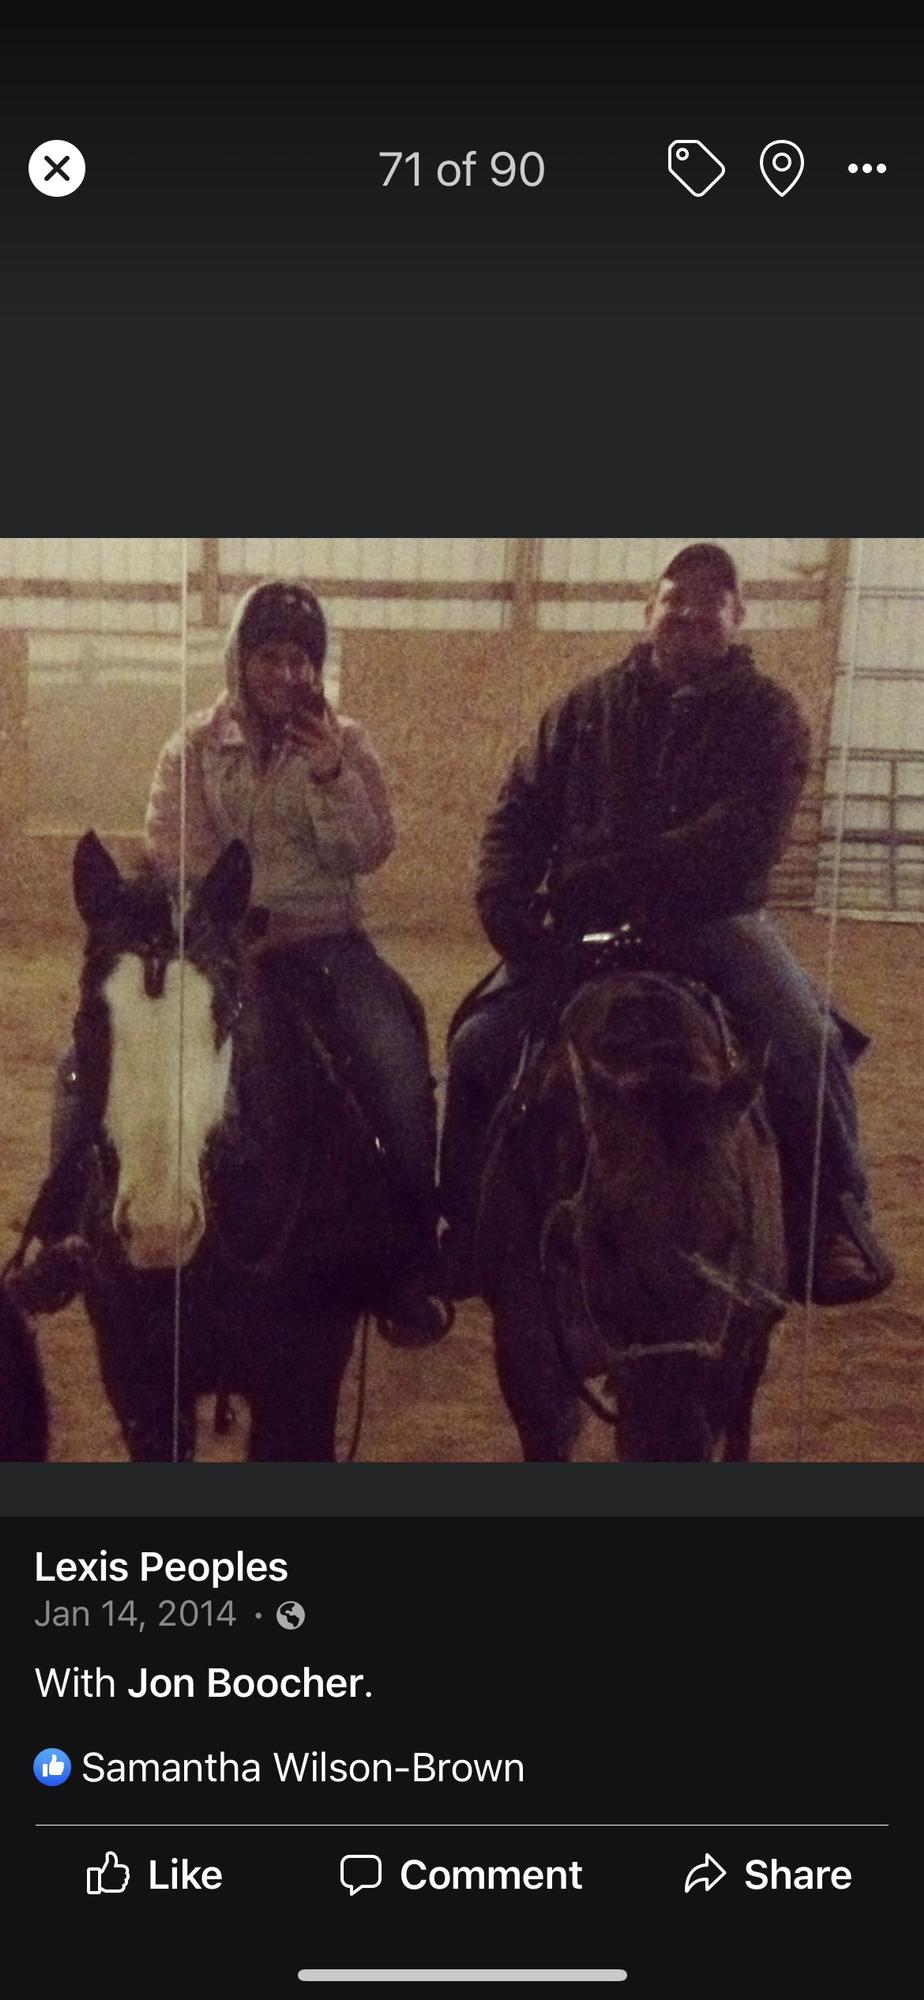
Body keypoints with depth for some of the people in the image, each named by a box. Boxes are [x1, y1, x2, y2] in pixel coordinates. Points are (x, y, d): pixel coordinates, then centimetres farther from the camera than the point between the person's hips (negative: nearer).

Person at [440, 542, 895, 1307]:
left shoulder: (767, 713, 2)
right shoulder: (589, 706, 10)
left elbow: (750, 832, -15)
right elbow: (520, 811, 9)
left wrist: (620, 872, -25)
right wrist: (505, 901, -11)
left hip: (715, 921, -2)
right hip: (583, 923, 2)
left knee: (808, 1041, -23)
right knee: (480, 1043, -13)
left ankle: (835, 1217, -2)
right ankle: (467, 1226, 5)